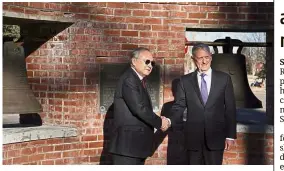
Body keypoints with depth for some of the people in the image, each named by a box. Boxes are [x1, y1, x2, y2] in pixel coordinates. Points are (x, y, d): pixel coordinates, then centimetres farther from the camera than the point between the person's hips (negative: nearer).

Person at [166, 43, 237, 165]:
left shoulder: (224, 79, 2)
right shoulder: (185, 80, 4)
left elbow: (230, 108, 2)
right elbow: (179, 106, 1)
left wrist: (230, 135, -1)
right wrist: (169, 121, -19)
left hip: (215, 137, -1)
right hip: (193, 137, 1)